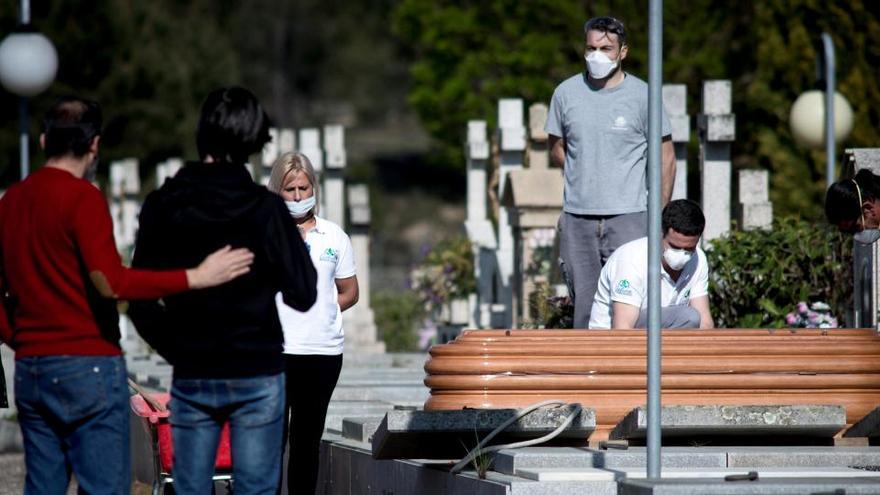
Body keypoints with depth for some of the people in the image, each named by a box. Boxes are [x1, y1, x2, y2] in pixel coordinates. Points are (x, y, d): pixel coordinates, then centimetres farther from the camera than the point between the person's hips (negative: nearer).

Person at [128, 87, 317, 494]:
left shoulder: (161, 207, -1)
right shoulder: (265, 209, -9)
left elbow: (140, 300, 3)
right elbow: (302, 294, -6)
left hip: (190, 378, 2)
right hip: (257, 373, -2)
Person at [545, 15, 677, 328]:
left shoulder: (642, 96, -2)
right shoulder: (566, 93, 5)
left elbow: (666, 158, 3)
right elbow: (557, 150, 19)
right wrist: (583, 178, 7)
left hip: (628, 218, -3)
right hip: (578, 218, 3)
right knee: (584, 301, 5)